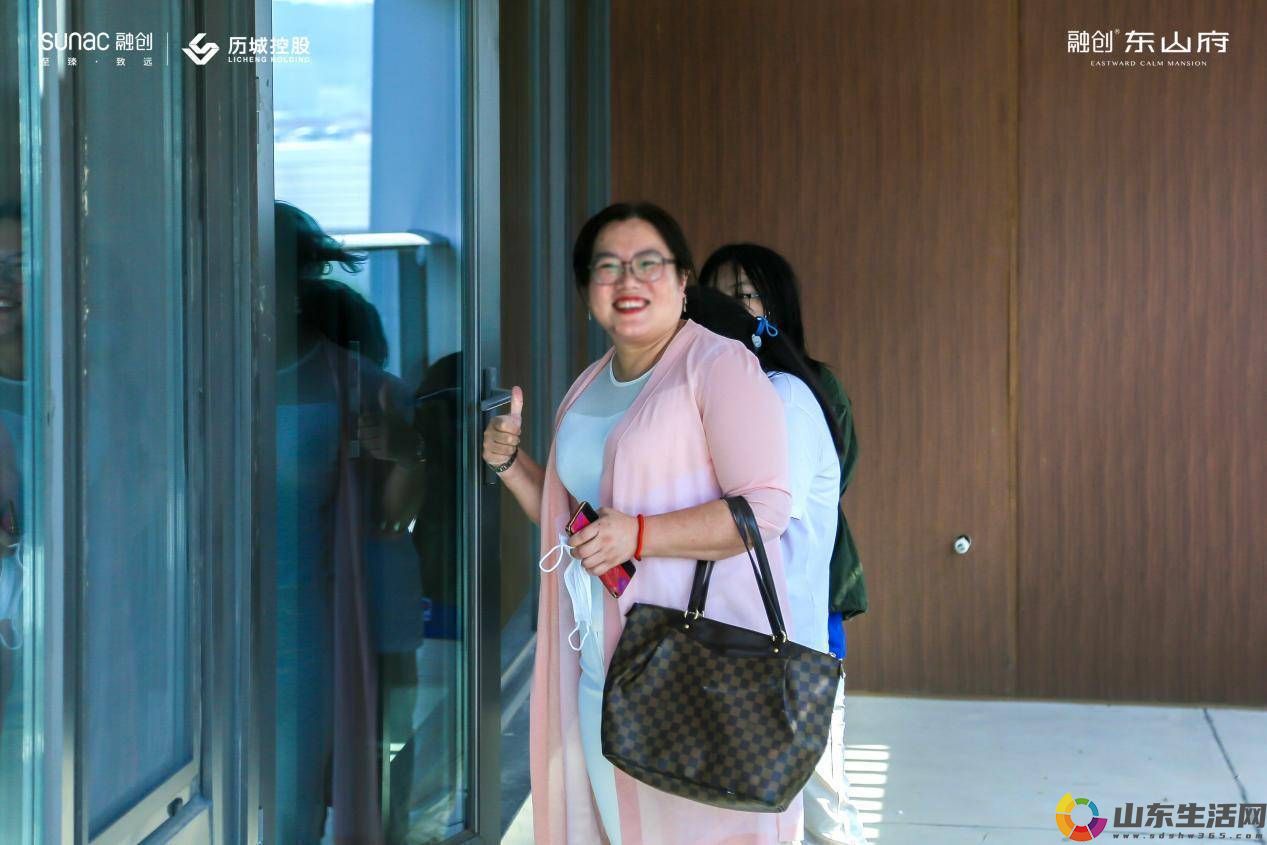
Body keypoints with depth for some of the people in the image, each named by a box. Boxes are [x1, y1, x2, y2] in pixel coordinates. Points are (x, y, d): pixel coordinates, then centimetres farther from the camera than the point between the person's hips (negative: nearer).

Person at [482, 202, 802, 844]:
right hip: (598, 651, 7)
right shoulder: (588, 386, 15)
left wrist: (638, 535, -22)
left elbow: (766, 508, -17)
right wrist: (509, 461, 8)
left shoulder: (718, 364, -9)